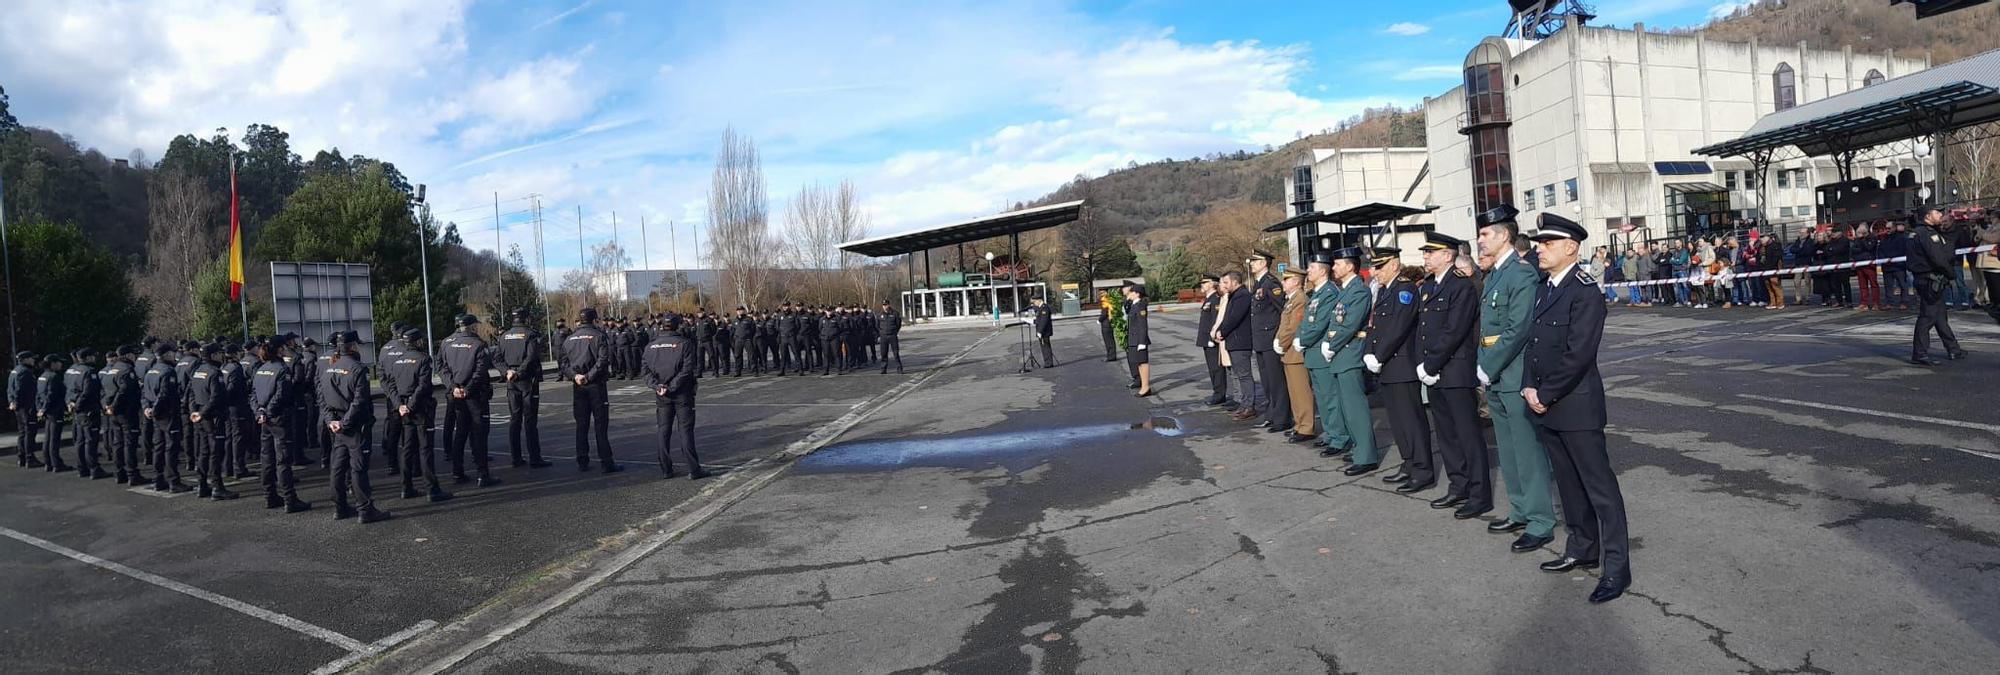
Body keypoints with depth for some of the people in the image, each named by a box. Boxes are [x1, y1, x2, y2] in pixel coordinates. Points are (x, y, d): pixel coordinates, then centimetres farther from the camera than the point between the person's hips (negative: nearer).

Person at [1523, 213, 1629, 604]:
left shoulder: (1585, 292, -14)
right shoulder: (1543, 290, 13)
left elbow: (1578, 354, -20)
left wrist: (1545, 395, -14)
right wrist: (1529, 388, 0)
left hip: (1576, 406, -8)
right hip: (1545, 407, 9)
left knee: (1600, 487, -2)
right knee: (1569, 484, 17)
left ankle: (1617, 567, 4)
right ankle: (1582, 550, 28)